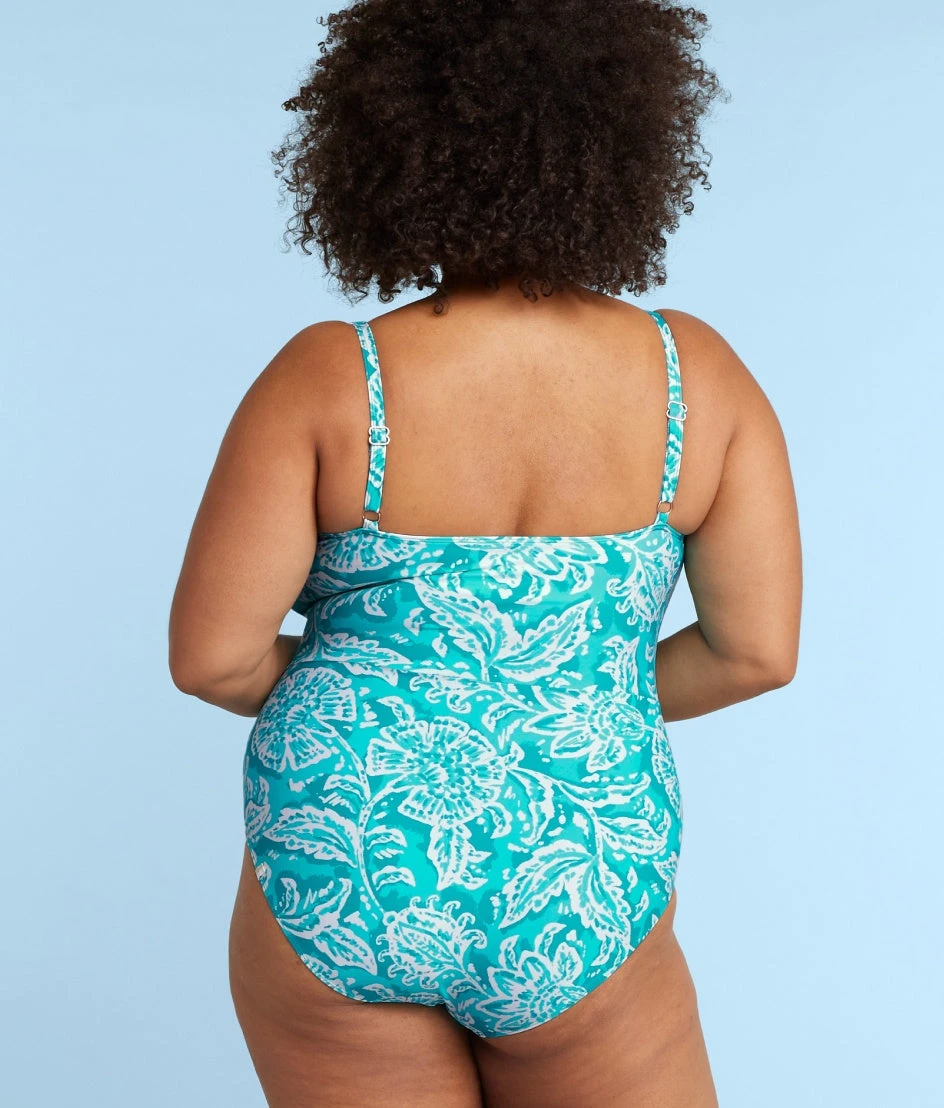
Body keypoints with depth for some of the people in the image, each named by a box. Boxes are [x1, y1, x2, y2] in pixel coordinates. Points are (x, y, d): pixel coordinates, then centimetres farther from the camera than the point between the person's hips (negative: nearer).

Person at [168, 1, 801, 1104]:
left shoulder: (326, 380, -11)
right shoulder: (697, 373, -7)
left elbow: (210, 655, -10)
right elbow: (758, 650, -3)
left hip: (341, 885, 0)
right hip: (572, 912, 1)